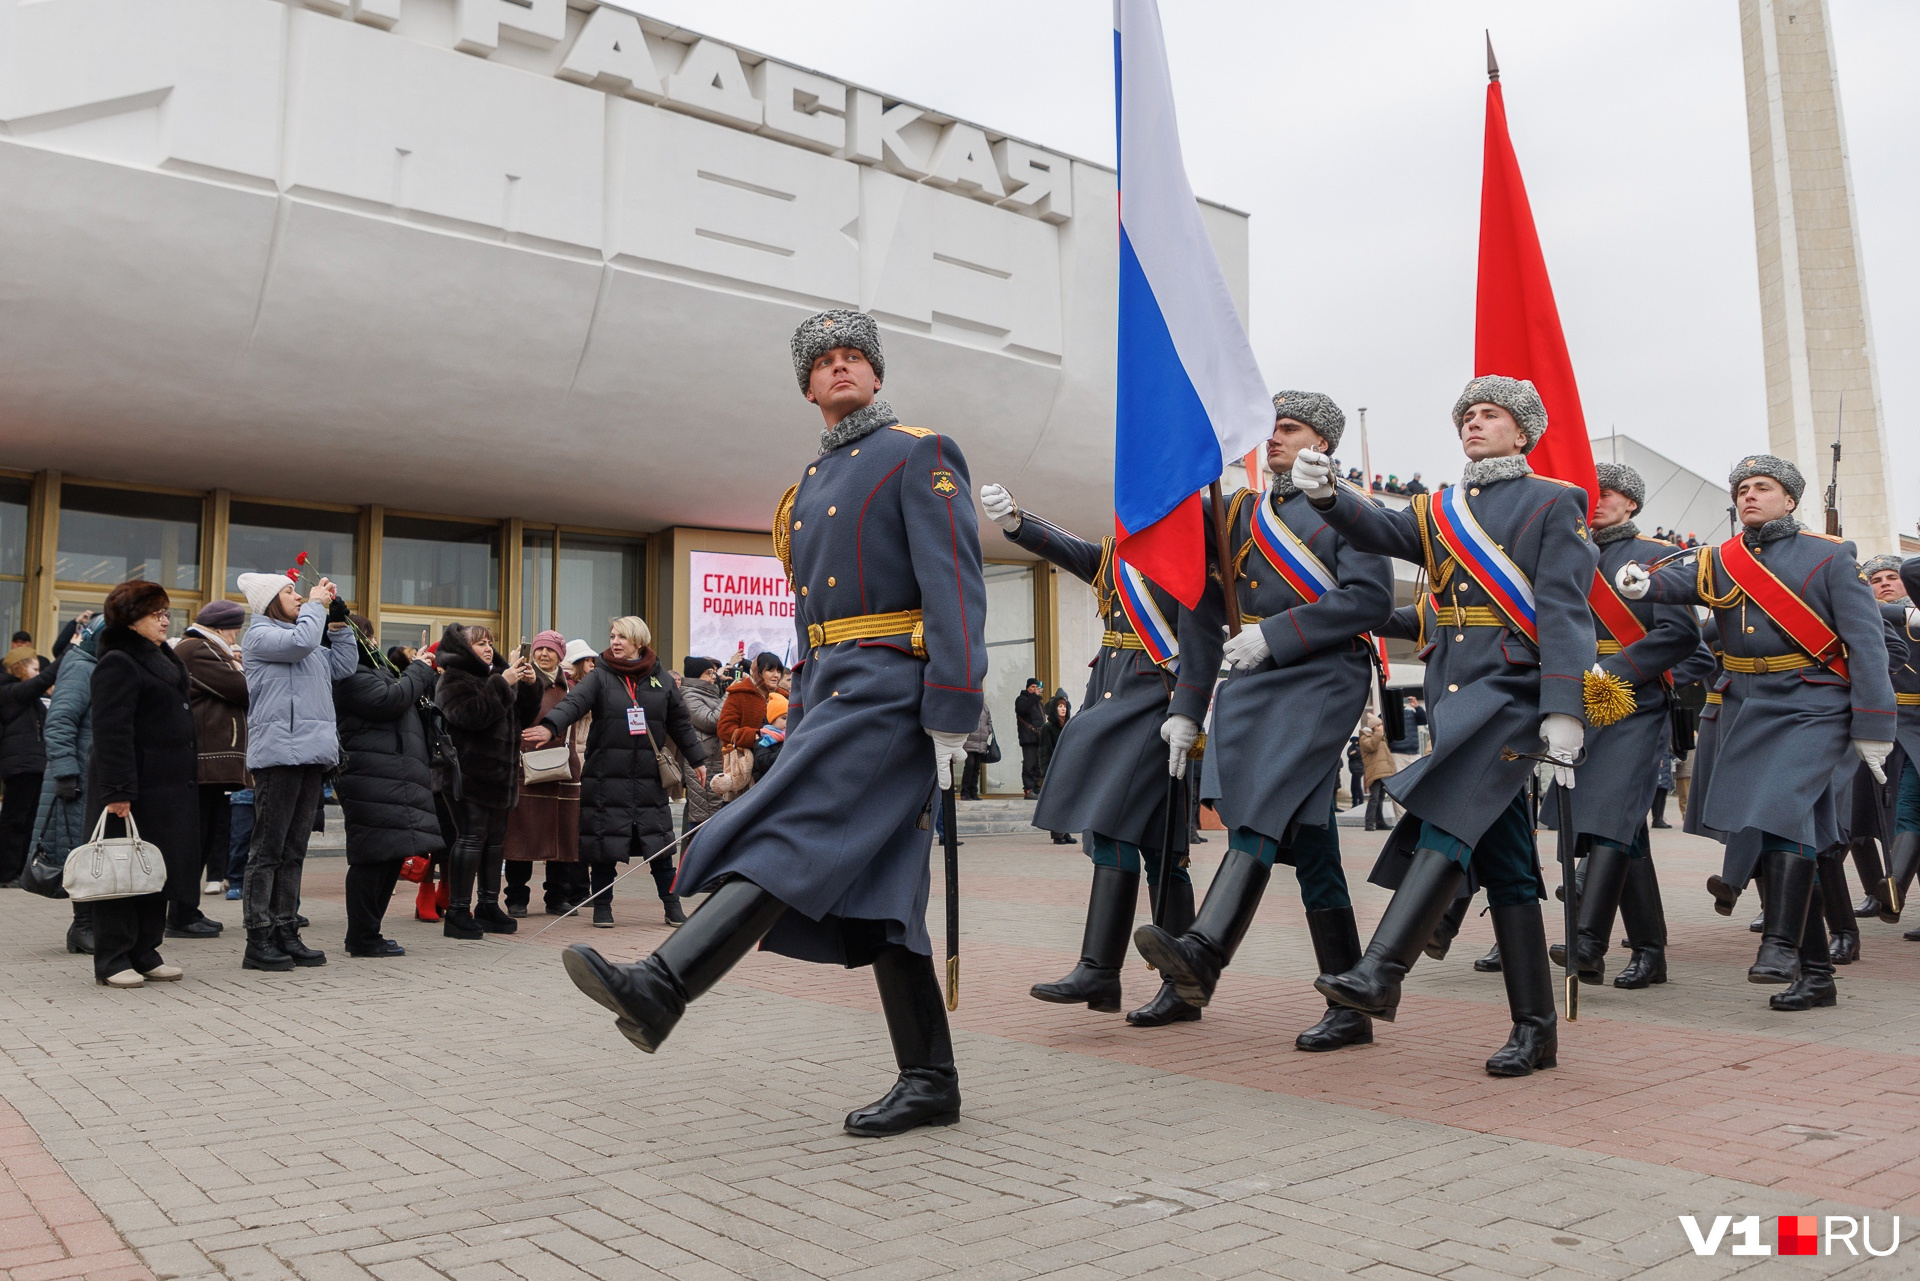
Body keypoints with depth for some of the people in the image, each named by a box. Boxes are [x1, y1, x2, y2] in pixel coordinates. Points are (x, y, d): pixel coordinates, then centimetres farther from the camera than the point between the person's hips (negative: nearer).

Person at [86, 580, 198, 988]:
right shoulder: (117, 663, -11)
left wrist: (186, 779, 21)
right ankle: (112, 961, 5)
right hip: (134, 788, -9)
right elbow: (112, 732, -18)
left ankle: (145, 953, 20)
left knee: (160, 869, 11)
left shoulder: (162, 659, 19)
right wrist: (118, 791, -24)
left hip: (170, 787, 9)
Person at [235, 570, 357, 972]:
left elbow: (344, 666, 24)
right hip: (278, 753, -8)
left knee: (294, 850, 10)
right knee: (268, 849, -5)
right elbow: (301, 642, -17)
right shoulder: (260, 634, -1)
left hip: (310, 753, 8)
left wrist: (338, 621, 18)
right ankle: (258, 940, -2)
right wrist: (316, 604, -2)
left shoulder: (311, 643, 24)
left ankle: (286, 932, 15)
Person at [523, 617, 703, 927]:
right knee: (605, 843, 3)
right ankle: (602, 906, 18)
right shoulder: (600, 677, 1)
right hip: (606, 776, -1)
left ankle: (672, 905, 17)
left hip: (649, 777, 1)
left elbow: (680, 724, 17)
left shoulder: (662, 681, 8)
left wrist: (697, 760, 20)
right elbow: (573, 702, -17)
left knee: (659, 843, 3)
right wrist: (550, 727, -35)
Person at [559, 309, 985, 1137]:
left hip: (889, 691, -8)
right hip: (832, 690, 8)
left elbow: (955, 588, -12)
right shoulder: (812, 486, 23)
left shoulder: (919, 457, -1)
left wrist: (951, 718, -20)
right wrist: (801, 720, 19)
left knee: (795, 834, -19)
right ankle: (929, 1083, 9)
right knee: (874, 882, 4)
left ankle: (661, 988, -26)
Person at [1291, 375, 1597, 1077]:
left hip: (1513, 686, -6)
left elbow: (1564, 611, -7)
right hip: (1453, 690, 6)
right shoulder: (1439, 511, 21)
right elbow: (1380, 531, 2)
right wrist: (1325, 494, -19)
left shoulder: (1554, 502, 4)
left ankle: (1380, 973, -29)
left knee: (1447, 814, -23)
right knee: (1501, 857, 5)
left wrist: (1564, 712, -16)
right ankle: (1534, 1028, 10)